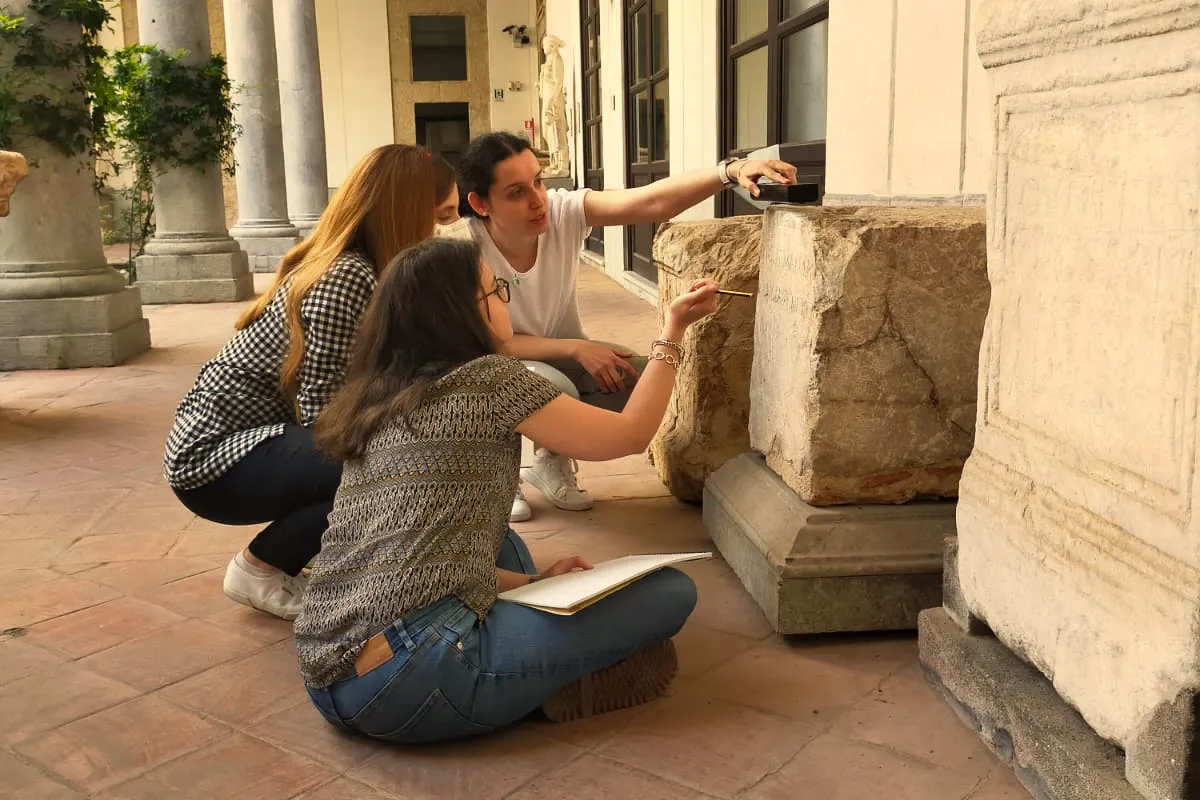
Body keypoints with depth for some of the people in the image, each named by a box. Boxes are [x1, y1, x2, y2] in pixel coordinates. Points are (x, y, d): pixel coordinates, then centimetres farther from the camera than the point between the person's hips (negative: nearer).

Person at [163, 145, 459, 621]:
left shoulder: (349, 266, 4)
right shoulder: (345, 280, -23)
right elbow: (323, 414, -24)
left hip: (235, 436, 9)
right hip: (215, 460, -9)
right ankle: (260, 571, -3)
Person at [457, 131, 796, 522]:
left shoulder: (563, 211, -20)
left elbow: (652, 201, -32)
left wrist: (730, 170, -46)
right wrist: (577, 348, -34)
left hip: (560, 359, 5)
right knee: (553, 390, -36)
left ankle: (551, 460, 6)